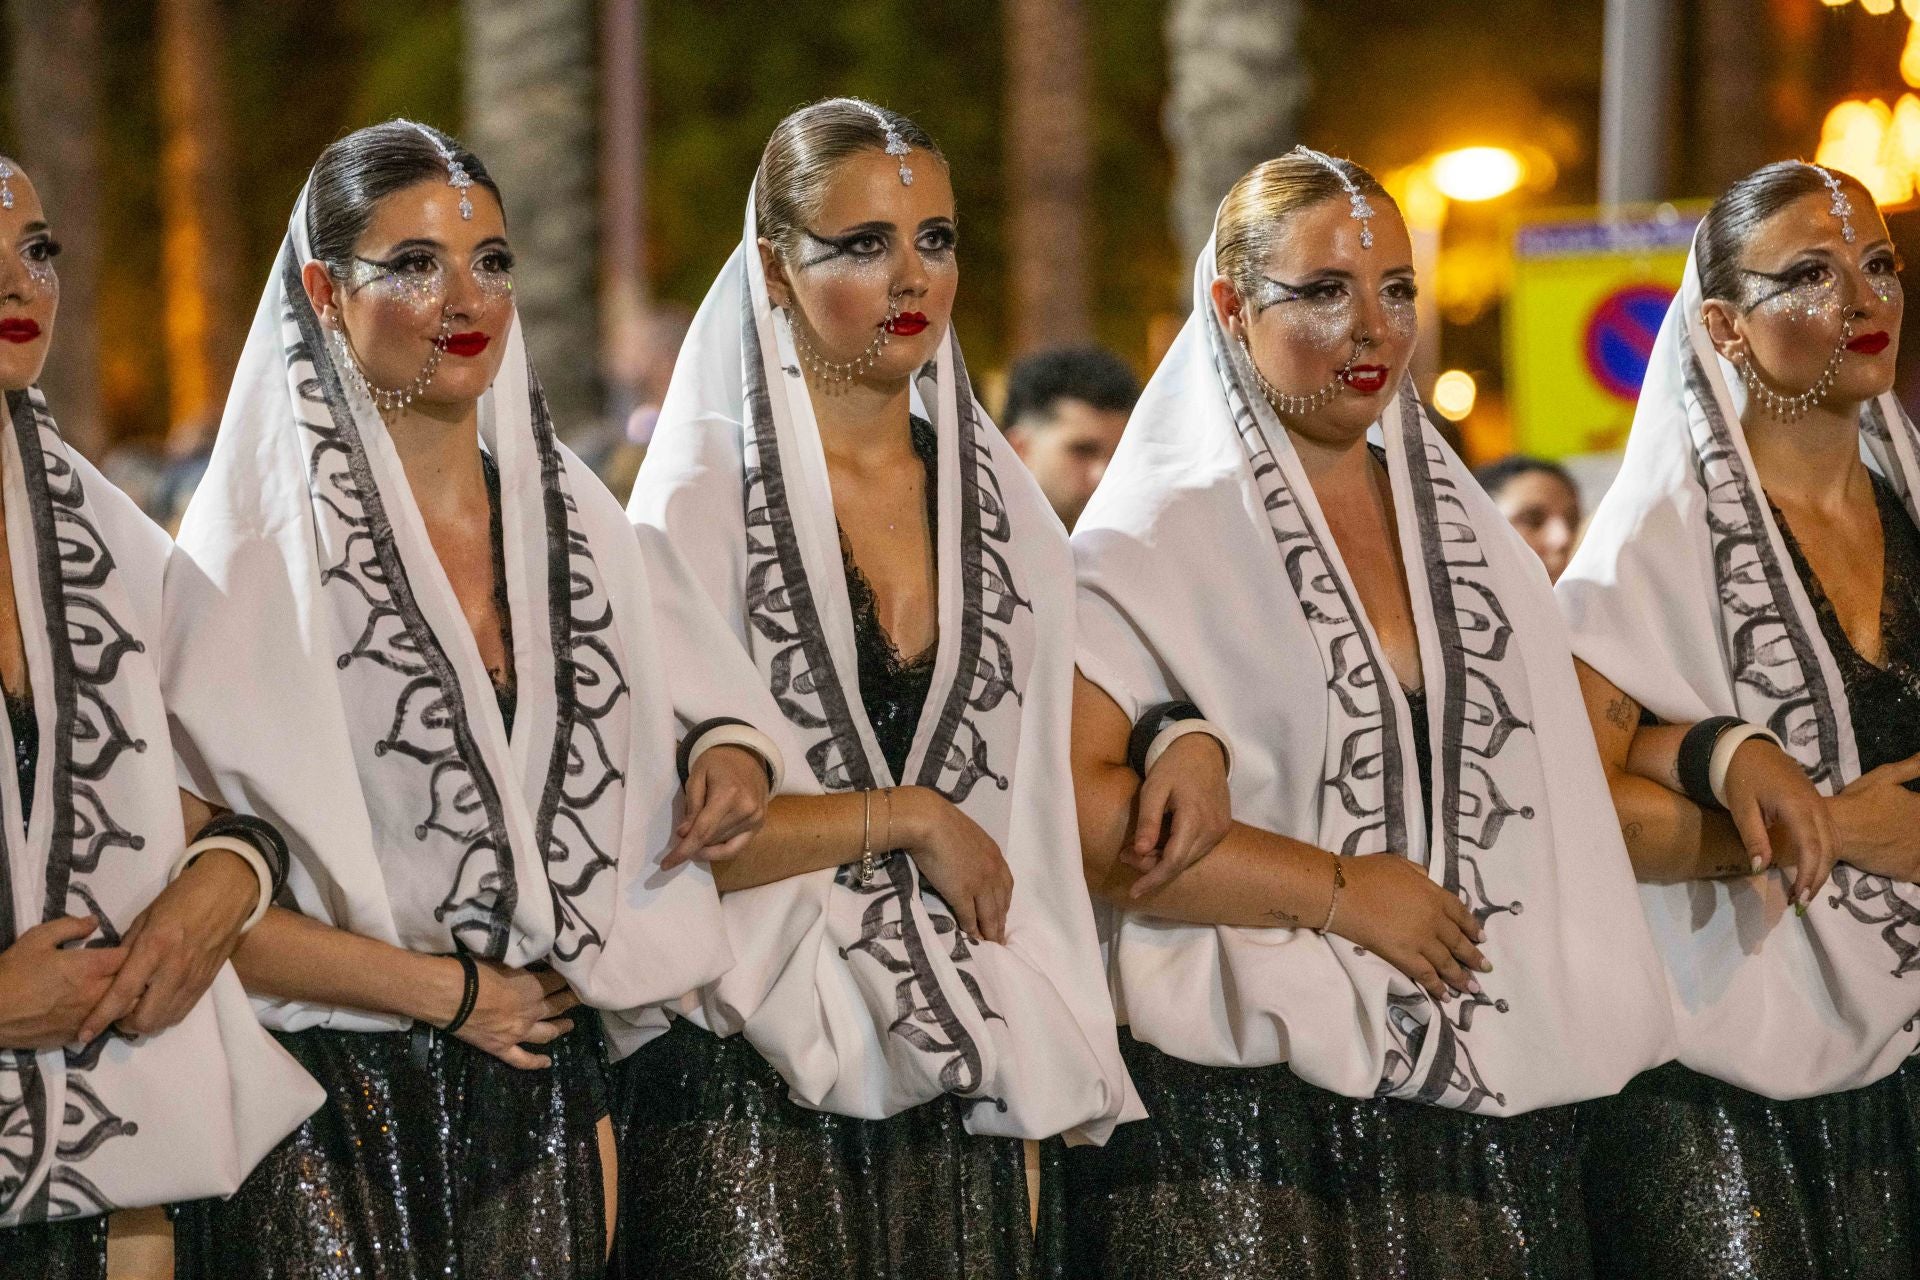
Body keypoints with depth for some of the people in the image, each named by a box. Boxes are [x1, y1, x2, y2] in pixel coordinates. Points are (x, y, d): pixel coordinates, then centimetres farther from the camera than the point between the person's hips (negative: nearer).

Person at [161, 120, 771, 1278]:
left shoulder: (580, 527, 8)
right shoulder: (253, 560, -8)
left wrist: (725, 759, -1)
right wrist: (451, 990, -11)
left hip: (546, 1098, 5)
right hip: (335, 1119, -4)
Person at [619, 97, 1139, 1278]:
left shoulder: (1004, 507, 9)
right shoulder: (703, 501, -6)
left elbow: (1030, 814, 14)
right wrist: (911, 817, -10)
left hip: (956, 1067, 4)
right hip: (753, 1072, -4)